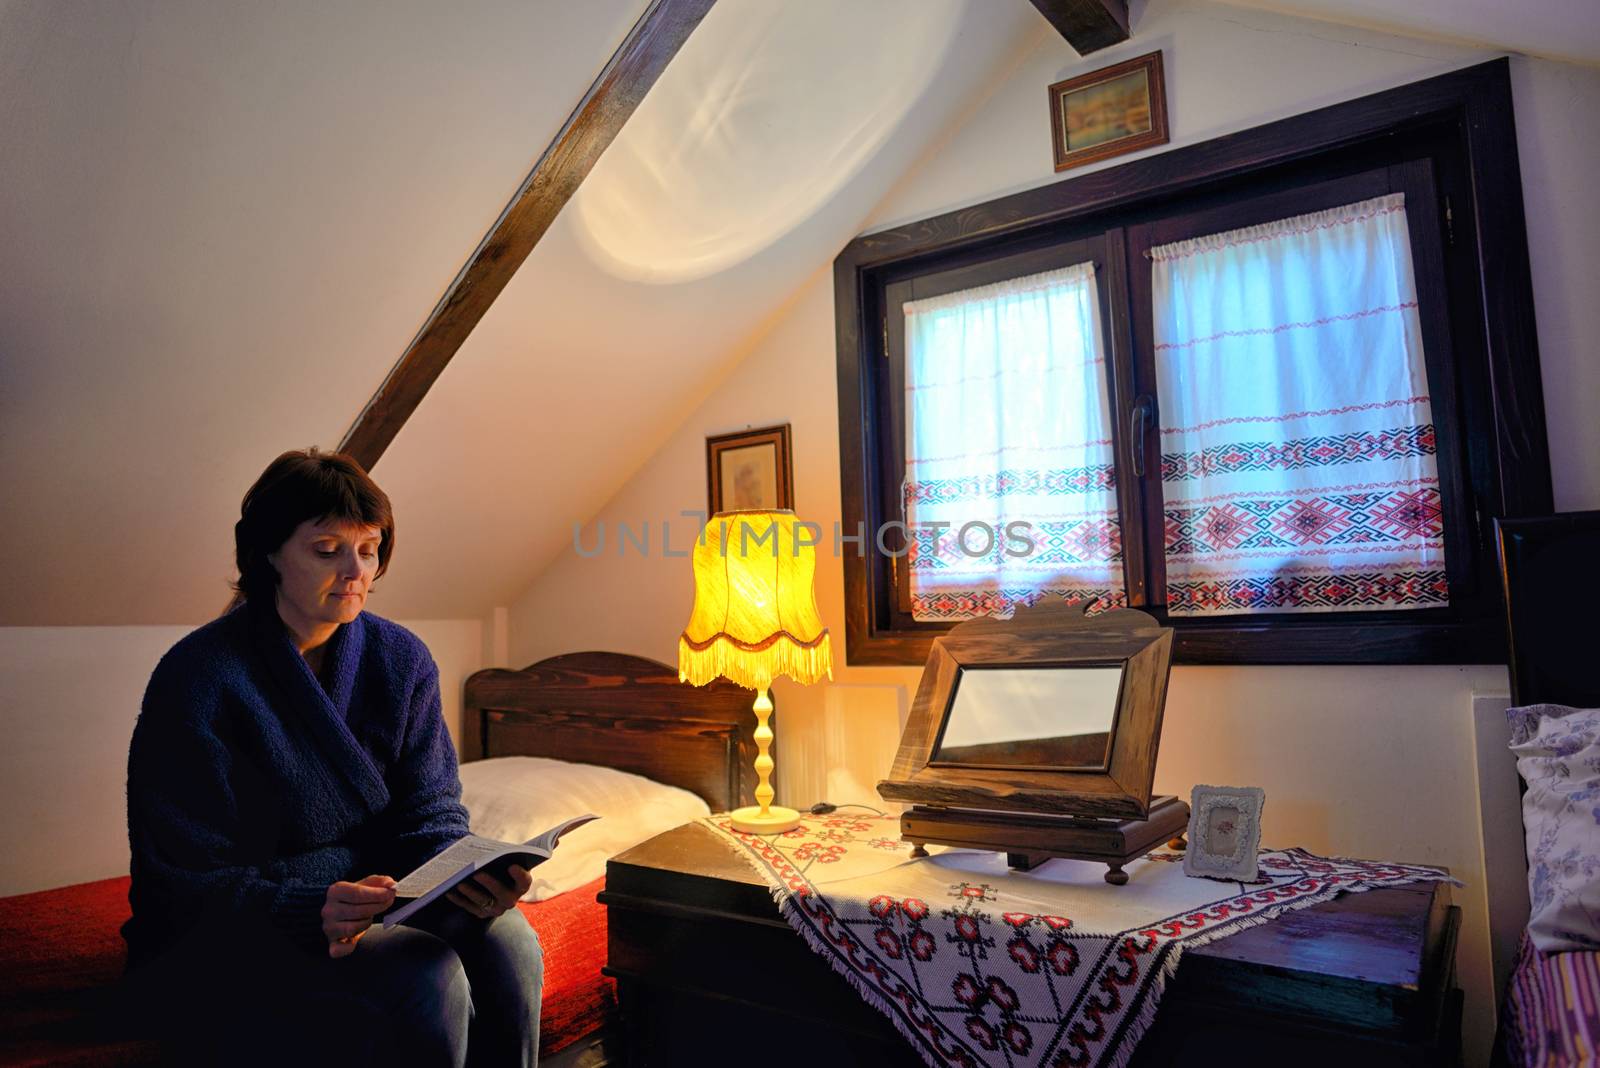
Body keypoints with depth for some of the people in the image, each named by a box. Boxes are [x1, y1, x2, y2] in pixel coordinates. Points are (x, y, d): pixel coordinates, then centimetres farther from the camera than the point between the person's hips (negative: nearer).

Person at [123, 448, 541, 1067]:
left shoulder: (402, 660, 0)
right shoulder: (200, 678, -14)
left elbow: (429, 812, -1)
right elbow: (188, 882, -14)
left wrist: (469, 877, -24)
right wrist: (311, 910, -32)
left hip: (372, 900, 4)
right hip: (220, 944, -4)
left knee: (504, 940, -24)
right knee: (426, 980, -29)